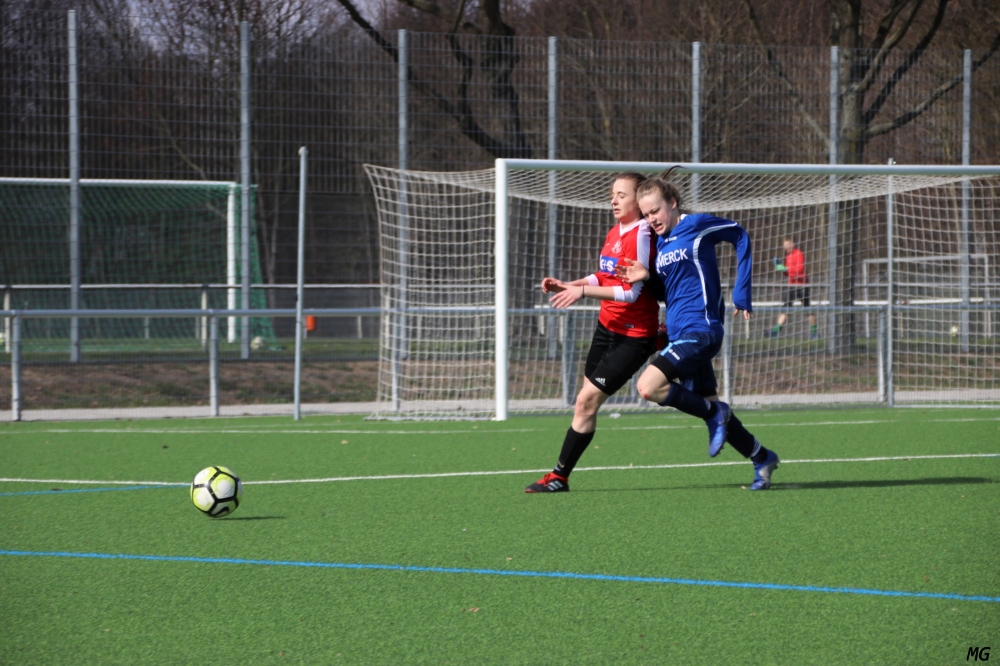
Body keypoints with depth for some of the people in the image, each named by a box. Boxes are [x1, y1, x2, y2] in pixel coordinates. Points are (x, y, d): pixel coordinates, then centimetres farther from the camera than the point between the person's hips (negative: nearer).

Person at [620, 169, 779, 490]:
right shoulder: (660, 243, 13)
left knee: (649, 386, -23)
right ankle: (762, 458, 28)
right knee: (711, 408, 12)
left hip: (701, 329, -8)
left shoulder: (697, 225, -8)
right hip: (679, 335, 8)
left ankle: (714, 414, -5)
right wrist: (645, 277, -1)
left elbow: (740, 236, 3)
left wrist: (741, 294, 0)